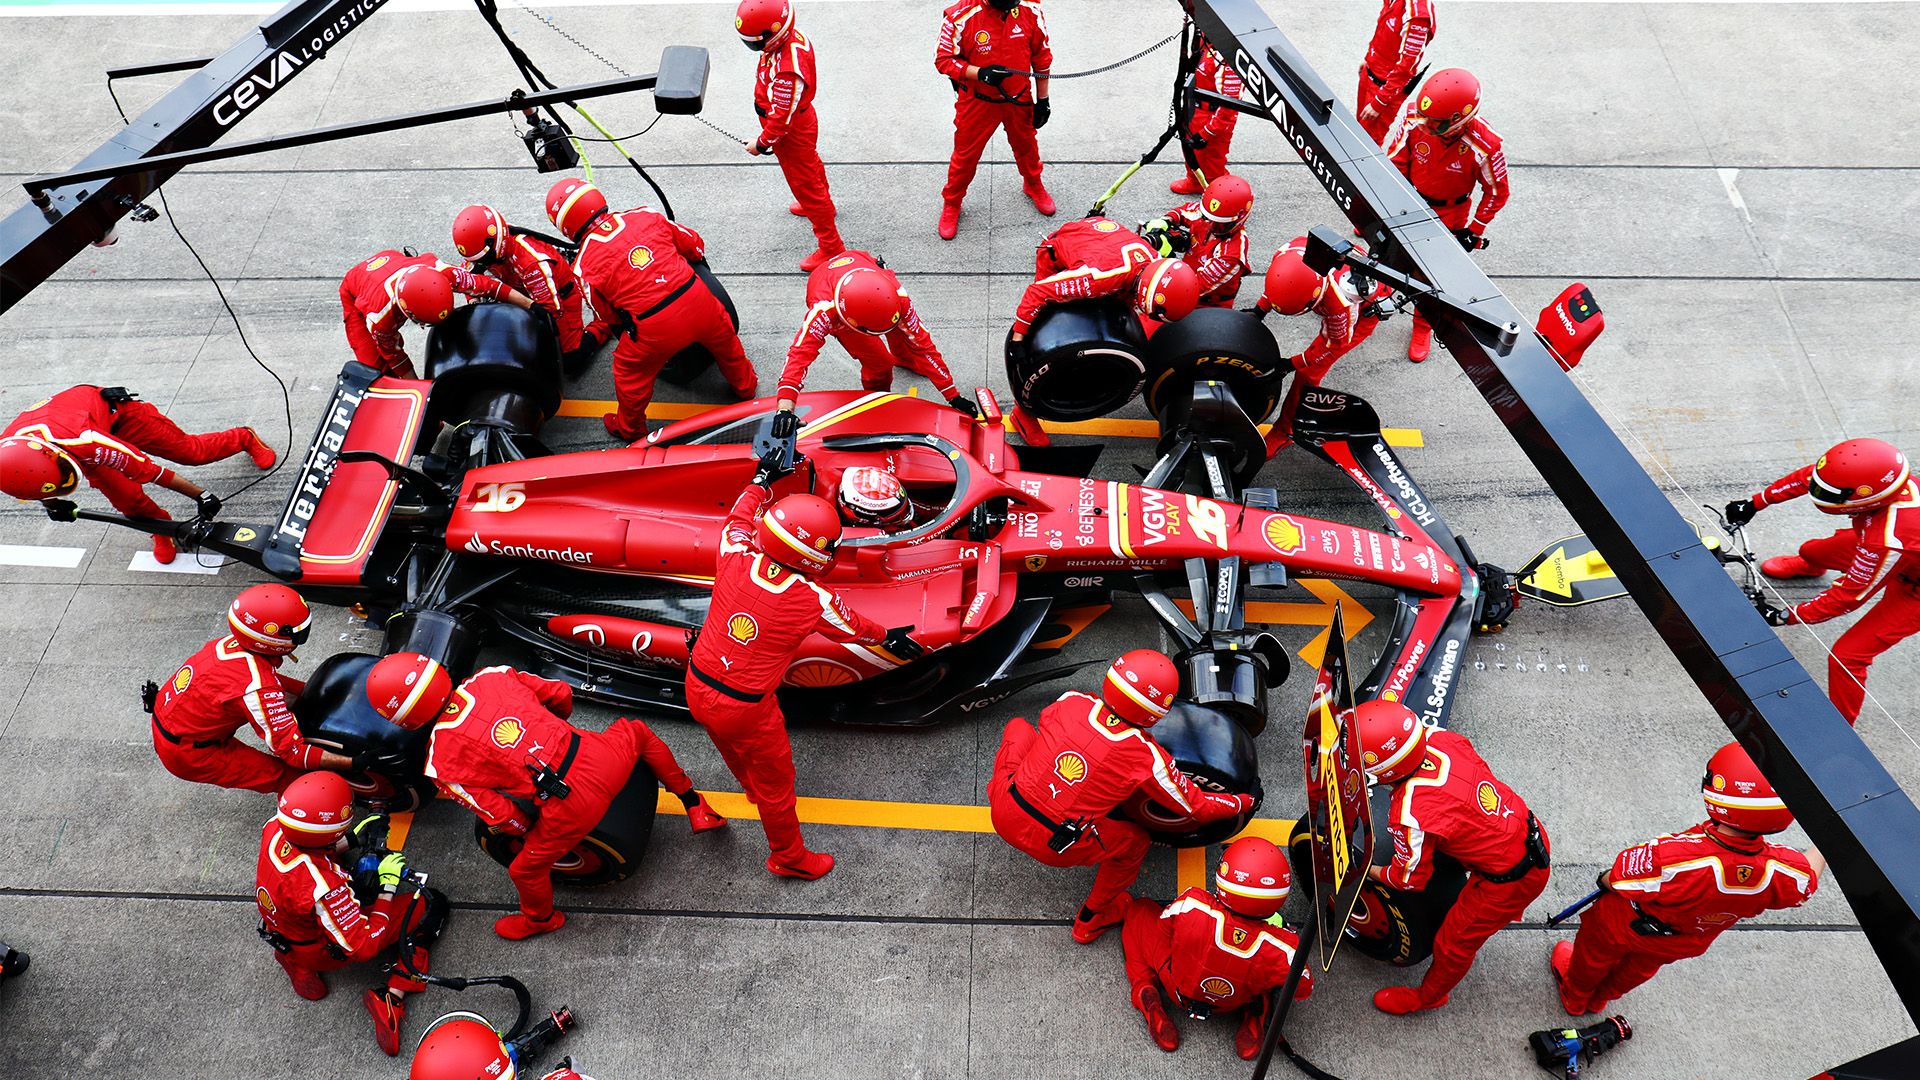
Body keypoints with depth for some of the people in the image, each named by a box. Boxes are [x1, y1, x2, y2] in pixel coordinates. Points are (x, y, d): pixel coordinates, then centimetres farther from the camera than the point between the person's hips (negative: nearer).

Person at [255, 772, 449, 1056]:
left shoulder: (275, 828, -23)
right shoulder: (323, 887, -42)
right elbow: (362, 948, -29)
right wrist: (388, 887, -24)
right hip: (325, 953, -7)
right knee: (432, 904, -3)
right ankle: (391, 998, -6)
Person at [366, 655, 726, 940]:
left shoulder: (442, 762, -5)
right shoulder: (490, 677, 4)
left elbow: (503, 818, -5)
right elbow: (561, 695, 15)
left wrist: (525, 830, 18)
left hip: (571, 805, -4)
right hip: (596, 755, 4)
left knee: (527, 869, 24)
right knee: (635, 731, 37)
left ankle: (540, 919, 55)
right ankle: (695, 807, 42)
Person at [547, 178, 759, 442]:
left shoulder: (584, 265, -1)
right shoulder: (645, 216, 6)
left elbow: (609, 317, 11)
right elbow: (695, 245, 18)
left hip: (655, 328, -3)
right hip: (698, 299, 3)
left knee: (630, 372, 24)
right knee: (724, 338, 34)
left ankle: (630, 429, 46)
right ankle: (745, 386, 58)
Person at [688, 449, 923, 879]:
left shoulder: (737, 556, -14)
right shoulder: (814, 600, -21)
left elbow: (739, 518, 10)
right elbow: (856, 628, 0)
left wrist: (763, 478, 25)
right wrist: (889, 638, 21)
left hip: (697, 687, 6)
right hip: (747, 710, -5)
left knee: (734, 748, 34)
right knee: (775, 780, 19)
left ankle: (752, 789, 65)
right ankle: (789, 857, 42)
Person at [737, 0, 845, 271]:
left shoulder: (787, 71, -41)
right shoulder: (792, 36, -14)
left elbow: (781, 120, -30)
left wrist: (761, 143, -15)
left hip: (793, 134, -9)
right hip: (802, 119, 9)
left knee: (805, 185, 6)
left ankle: (831, 246, 20)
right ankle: (822, 203, 60)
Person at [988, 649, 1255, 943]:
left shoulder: (1072, 701, -9)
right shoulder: (1147, 757, -15)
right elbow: (1197, 808, 0)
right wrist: (1243, 802, 18)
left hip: (1003, 812, 3)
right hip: (1053, 849, -3)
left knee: (1019, 726, 23)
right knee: (1135, 840, 21)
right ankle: (1092, 920, 34)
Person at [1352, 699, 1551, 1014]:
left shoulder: (1411, 816, -33)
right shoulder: (1441, 739, -17)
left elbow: (1410, 879, -14)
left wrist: (1368, 872, 5)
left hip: (1510, 879, -7)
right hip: (1532, 834, 7)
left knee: (1454, 942, 17)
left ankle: (1427, 997, 43)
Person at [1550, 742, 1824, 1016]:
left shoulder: (1668, 855, -49)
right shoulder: (1785, 871, -35)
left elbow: (1615, 880, -30)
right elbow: (1809, 876, -9)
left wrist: (1605, 879, -6)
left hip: (1623, 929, -4)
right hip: (1683, 947, 5)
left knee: (1595, 954, 31)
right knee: (1641, 967, 37)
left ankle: (1575, 997, 60)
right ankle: (1598, 999, 65)